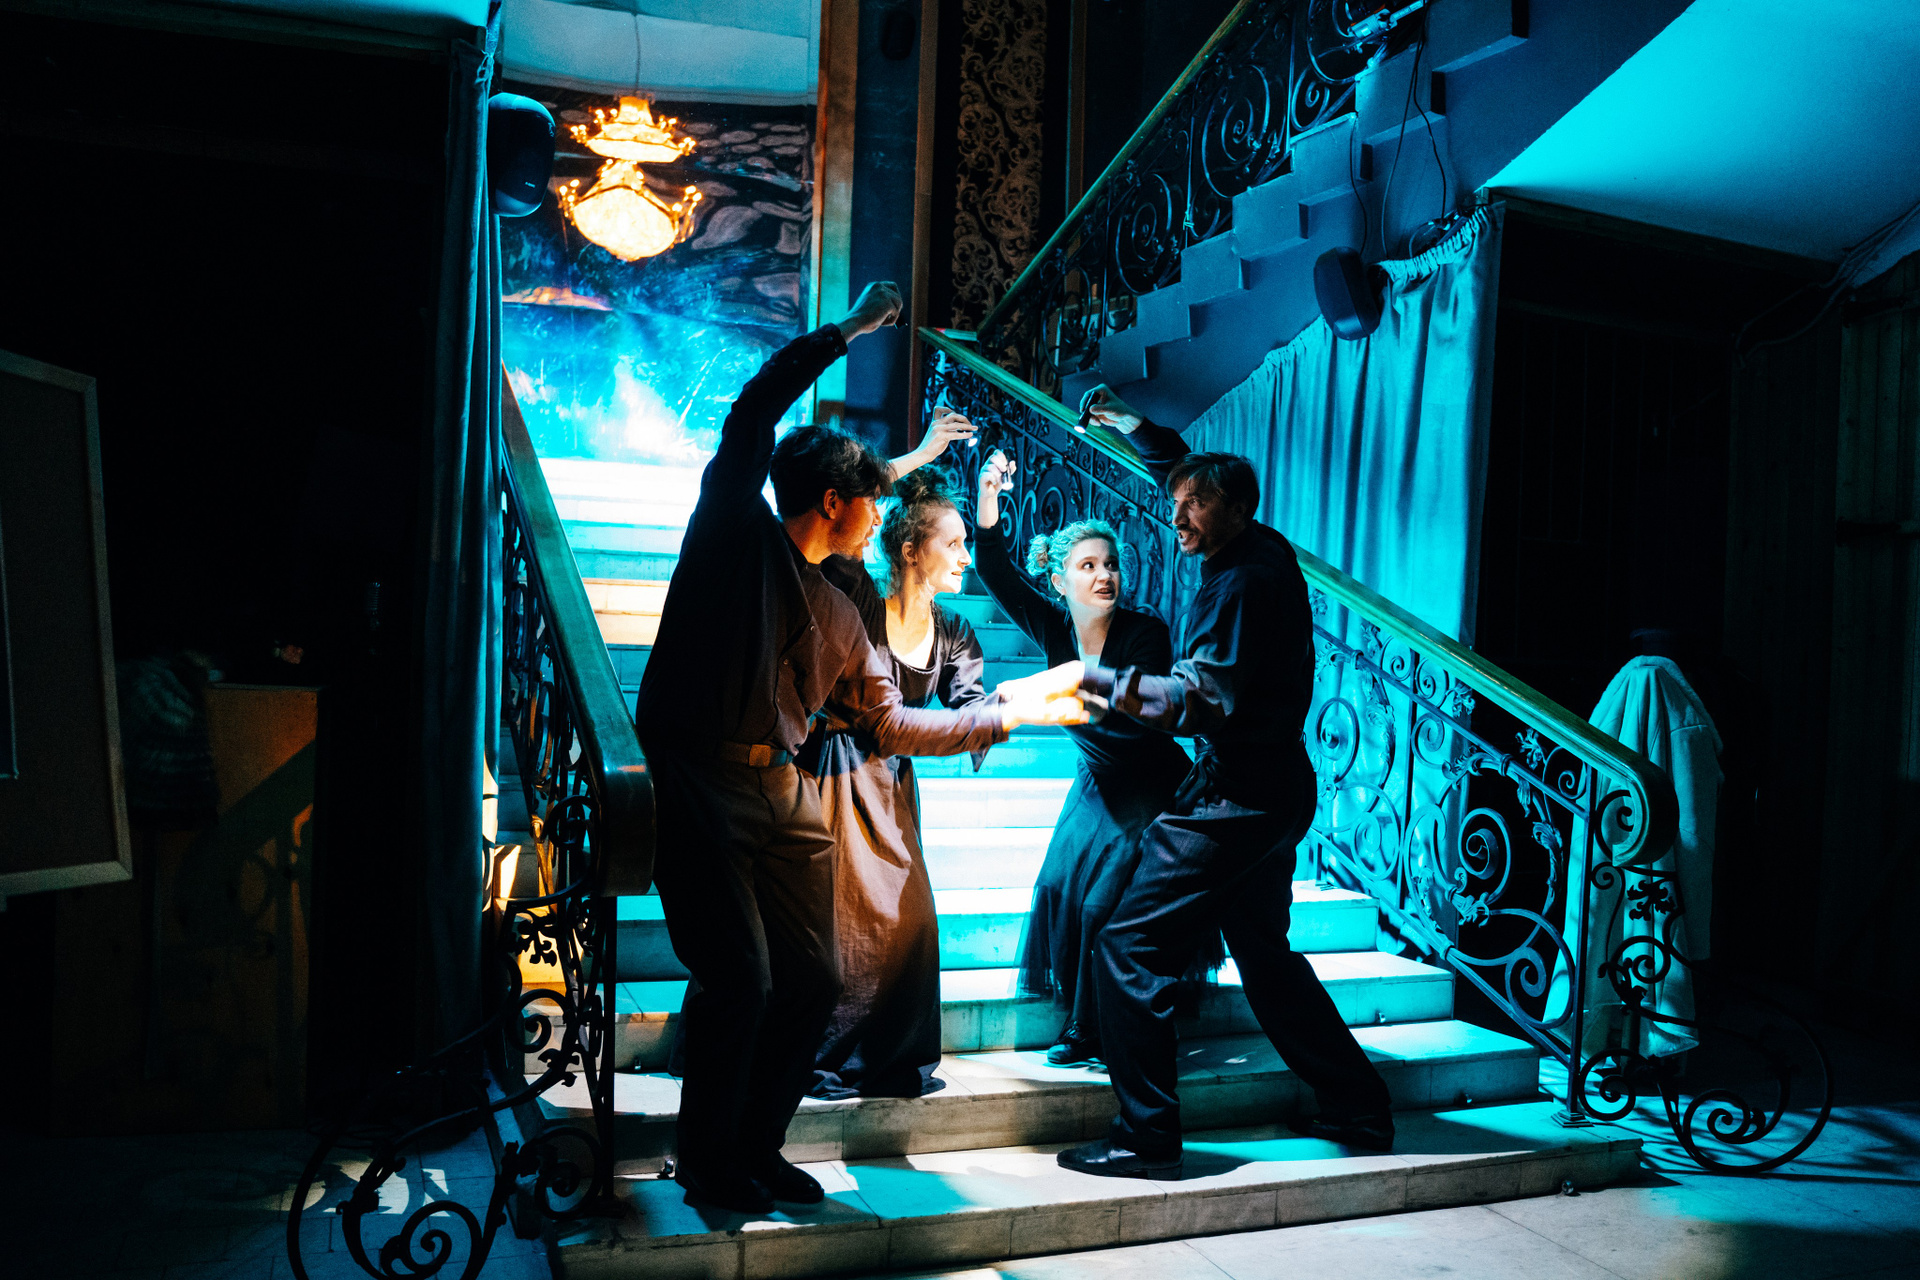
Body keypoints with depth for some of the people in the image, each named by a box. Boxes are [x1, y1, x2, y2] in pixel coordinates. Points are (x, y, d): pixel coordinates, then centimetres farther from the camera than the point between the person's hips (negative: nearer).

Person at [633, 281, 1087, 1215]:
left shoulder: (838, 616, 19)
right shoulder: (736, 527, 3)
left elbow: (889, 723, 20)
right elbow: (754, 413, -6)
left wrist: (1010, 714, 21)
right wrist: (846, 333, 0)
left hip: (783, 795, 7)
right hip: (699, 785, -7)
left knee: (812, 981, 6)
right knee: (740, 980, -11)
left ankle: (756, 1148, 24)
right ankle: (707, 1164, 10)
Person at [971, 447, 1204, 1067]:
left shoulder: (1145, 632, -22)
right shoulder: (1054, 626, -10)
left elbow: (1142, 717, -27)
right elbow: (994, 571, -22)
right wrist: (988, 499, -36)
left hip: (1152, 789, -5)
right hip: (1097, 783, 5)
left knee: (1109, 900, -10)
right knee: (1061, 883, -1)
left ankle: (1106, 1033, 8)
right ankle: (1084, 1024, 15)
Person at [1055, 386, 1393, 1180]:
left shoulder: (1242, 580, -17)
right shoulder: (1268, 553, 11)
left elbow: (1202, 698, -25)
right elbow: (1198, 473, 28)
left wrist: (1106, 681, -27)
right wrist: (1136, 428, 32)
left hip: (1235, 800, -10)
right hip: (1275, 790, 10)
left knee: (1130, 947, -8)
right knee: (1265, 954, 22)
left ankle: (1145, 1137, -3)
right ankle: (1356, 1108, 31)